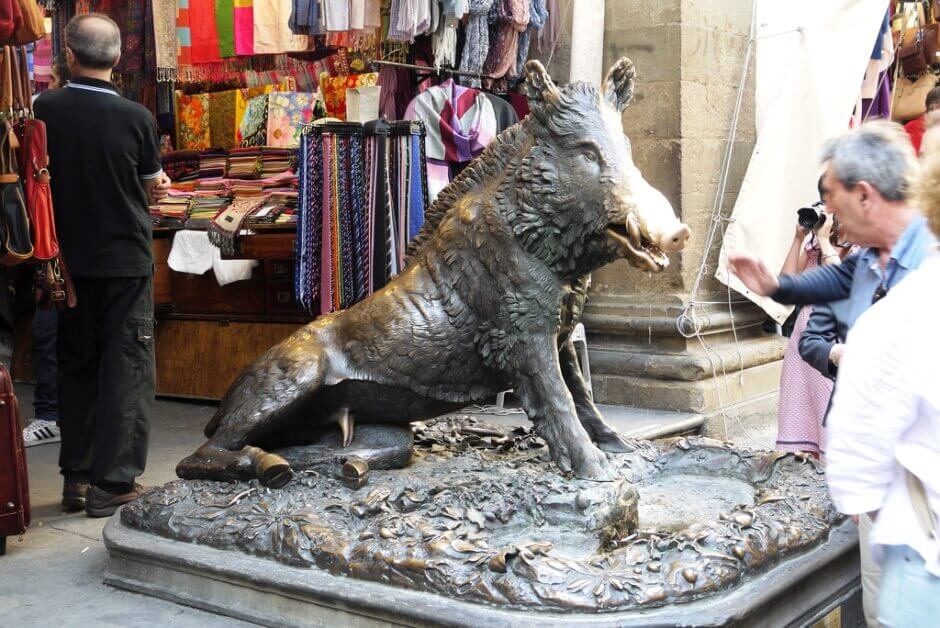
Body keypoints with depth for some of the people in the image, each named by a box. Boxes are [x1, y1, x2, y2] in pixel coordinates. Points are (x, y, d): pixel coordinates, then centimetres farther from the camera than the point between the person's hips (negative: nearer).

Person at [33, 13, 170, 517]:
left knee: (75, 365, 15)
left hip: (70, 259, 3)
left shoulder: (44, 110, -7)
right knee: (126, 368, 5)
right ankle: (112, 483, 5)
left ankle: (76, 476, 20)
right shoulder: (136, 117, -11)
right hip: (126, 258, -3)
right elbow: (153, 189, 2)